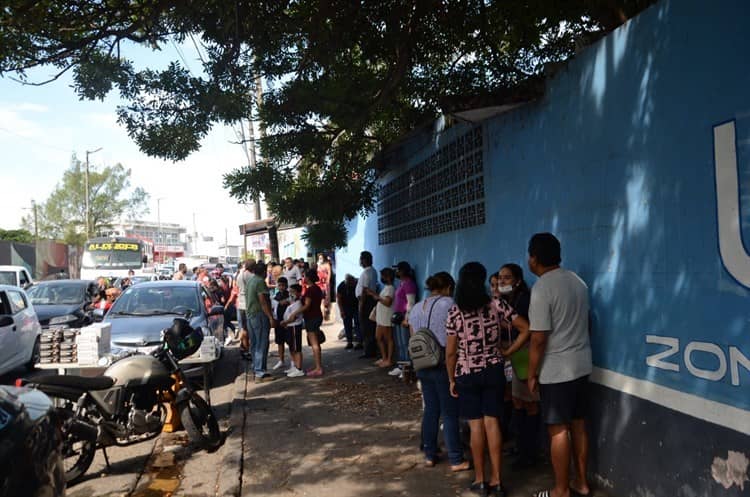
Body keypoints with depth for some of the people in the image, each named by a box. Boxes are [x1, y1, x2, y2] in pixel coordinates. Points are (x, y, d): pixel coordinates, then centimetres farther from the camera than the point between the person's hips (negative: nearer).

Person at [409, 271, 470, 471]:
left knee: (430, 410, 15)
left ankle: (429, 455, 22)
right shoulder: (447, 303, -9)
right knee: (450, 414, 1)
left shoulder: (416, 309, 11)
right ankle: (456, 460, 8)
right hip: (443, 366, -6)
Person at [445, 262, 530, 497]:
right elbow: (526, 328, -4)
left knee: (476, 425, 5)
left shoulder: (455, 312, -9)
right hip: (494, 371, 2)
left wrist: (451, 379, 4)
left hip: (467, 374, -1)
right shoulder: (496, 305, -5)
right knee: (492, 423, 6)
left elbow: (450, 352, -7)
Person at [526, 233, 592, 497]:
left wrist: (532, 374, -9)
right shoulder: (577, 281, 6)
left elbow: (538, 339, -18)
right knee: (578, 424, 16)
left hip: (555, 370, -8)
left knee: (558, 430, 2)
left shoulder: (542, 288, -18)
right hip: (581, 364, 8)